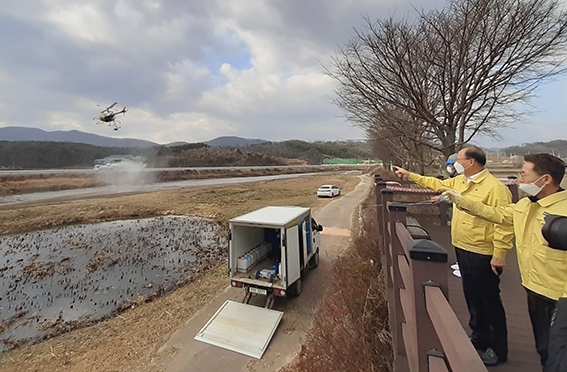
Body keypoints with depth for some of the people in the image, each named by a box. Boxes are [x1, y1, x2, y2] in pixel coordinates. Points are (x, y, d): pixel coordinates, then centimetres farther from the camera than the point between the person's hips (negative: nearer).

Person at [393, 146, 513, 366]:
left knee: (490, 302, 9)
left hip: (483, 255, -8)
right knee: (472, 298, 21)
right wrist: (410, 175, 20)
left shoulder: (495, 188, -19)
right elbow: (436, 184, 21)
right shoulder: (459, 181, 6)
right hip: (463, 250, 8)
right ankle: (479, 339, 40)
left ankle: (498, 350, 29)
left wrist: (499, 254, -21)